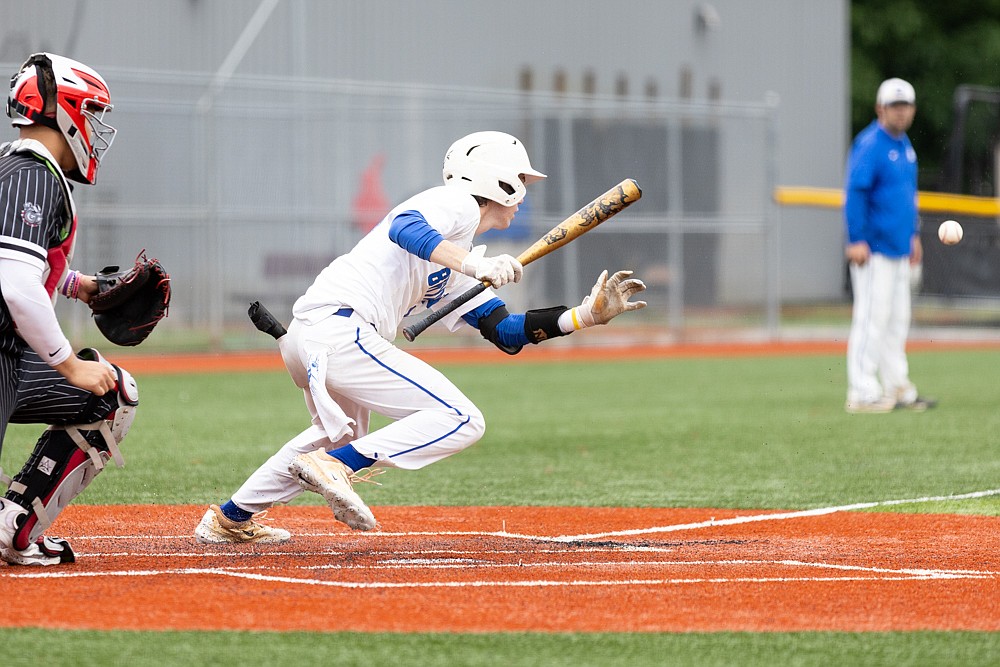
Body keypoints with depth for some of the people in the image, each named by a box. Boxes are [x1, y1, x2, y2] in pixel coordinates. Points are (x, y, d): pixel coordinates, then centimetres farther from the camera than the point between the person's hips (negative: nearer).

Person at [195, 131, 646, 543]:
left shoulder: (460, 265, 27)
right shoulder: (457, 203, 0)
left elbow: (506, 333, 23)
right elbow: (405, 227, -21)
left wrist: (588, 314, 16)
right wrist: (473, 265, -31)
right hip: (338, 331, -11)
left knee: (345, 433, 37)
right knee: (460, 420, -13)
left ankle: (231, 520, 42)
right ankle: (333, 466, -20)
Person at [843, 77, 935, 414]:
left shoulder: (904, 145, 15)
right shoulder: (869, 144, -13)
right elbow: (855, 193, -18)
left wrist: (914, 234, 23)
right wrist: (857, 241, -22)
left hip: (899, 248, 9)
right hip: (874, 248, -9)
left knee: (897, 319, 13)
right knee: (872, 317, -9)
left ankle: (897, 388, 21)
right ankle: (862, 393, -8)